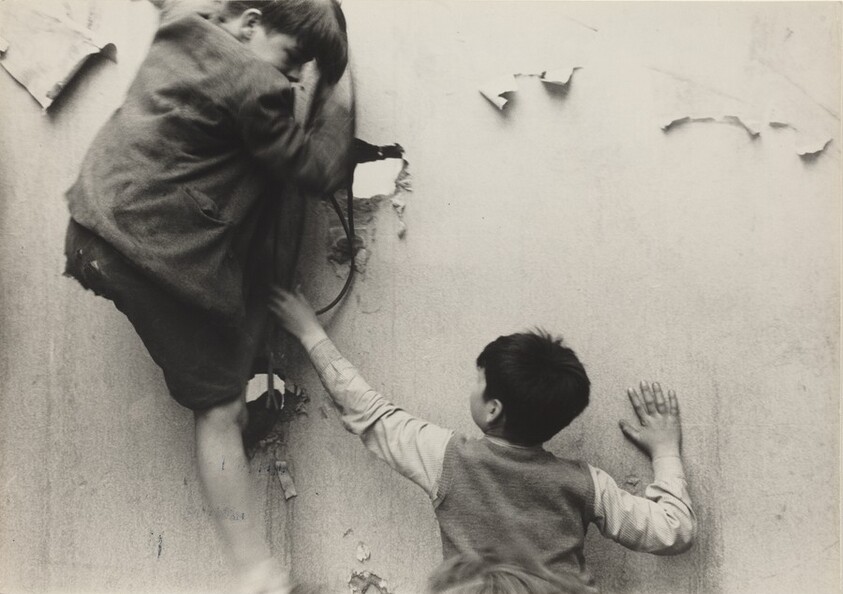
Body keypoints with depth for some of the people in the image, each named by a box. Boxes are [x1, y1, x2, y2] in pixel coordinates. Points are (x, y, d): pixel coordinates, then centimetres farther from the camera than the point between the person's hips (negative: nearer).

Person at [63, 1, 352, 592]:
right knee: (221, 409, -3)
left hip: (99, 226, 9)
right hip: (162, 258, -9)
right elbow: (320, 172, -10)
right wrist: (339, 97, 2)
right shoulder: (255, 86, -18)